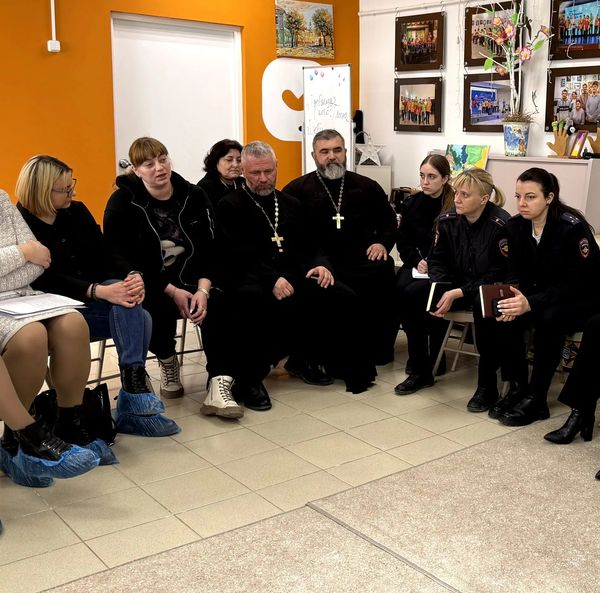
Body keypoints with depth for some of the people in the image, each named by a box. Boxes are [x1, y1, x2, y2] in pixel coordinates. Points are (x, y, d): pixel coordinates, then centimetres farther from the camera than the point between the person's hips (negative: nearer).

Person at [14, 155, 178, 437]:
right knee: (135, 319, -32)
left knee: (139, 319, -27)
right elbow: (47, 280, -19)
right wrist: (100, 291, -34)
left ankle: (133, 408, -28)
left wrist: (132, 277, -19)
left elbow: (104, 257, 3)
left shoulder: (77, 211, 9)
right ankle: (135, 400, -28)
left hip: (93, 300, 5)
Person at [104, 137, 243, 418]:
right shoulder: (122, 203, -6)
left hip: (189, 281, 3)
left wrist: (202, 289, -19)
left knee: (218, 302, -27)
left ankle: (219, 387, -30)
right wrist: (172, 291, -19)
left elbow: (209, 248, 0)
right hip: (147, 286, -3)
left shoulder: (193, 196, 3)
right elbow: (123, 260, -11)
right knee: (159, 308, -35)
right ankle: (167, 360, 0)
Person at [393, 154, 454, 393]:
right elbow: (402, 241, 11)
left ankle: (422, 366, -18)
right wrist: (417, 261, -6)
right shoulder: (412, 204, 8)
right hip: (418, 264, 5)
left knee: (412, 293, -30)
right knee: (399, 290, -26)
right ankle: (421, 361, -14)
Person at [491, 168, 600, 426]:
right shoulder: (515, 226, -6)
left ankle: (536, 399, -23)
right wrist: (512, 298, -27)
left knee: (549, 318, -35)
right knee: (506, 314, -22)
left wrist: (531, 304, -40)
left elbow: (577, 285, -27)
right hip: (543, 294, 6)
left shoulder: (573, 228, -24)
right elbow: (516, 273, -3)